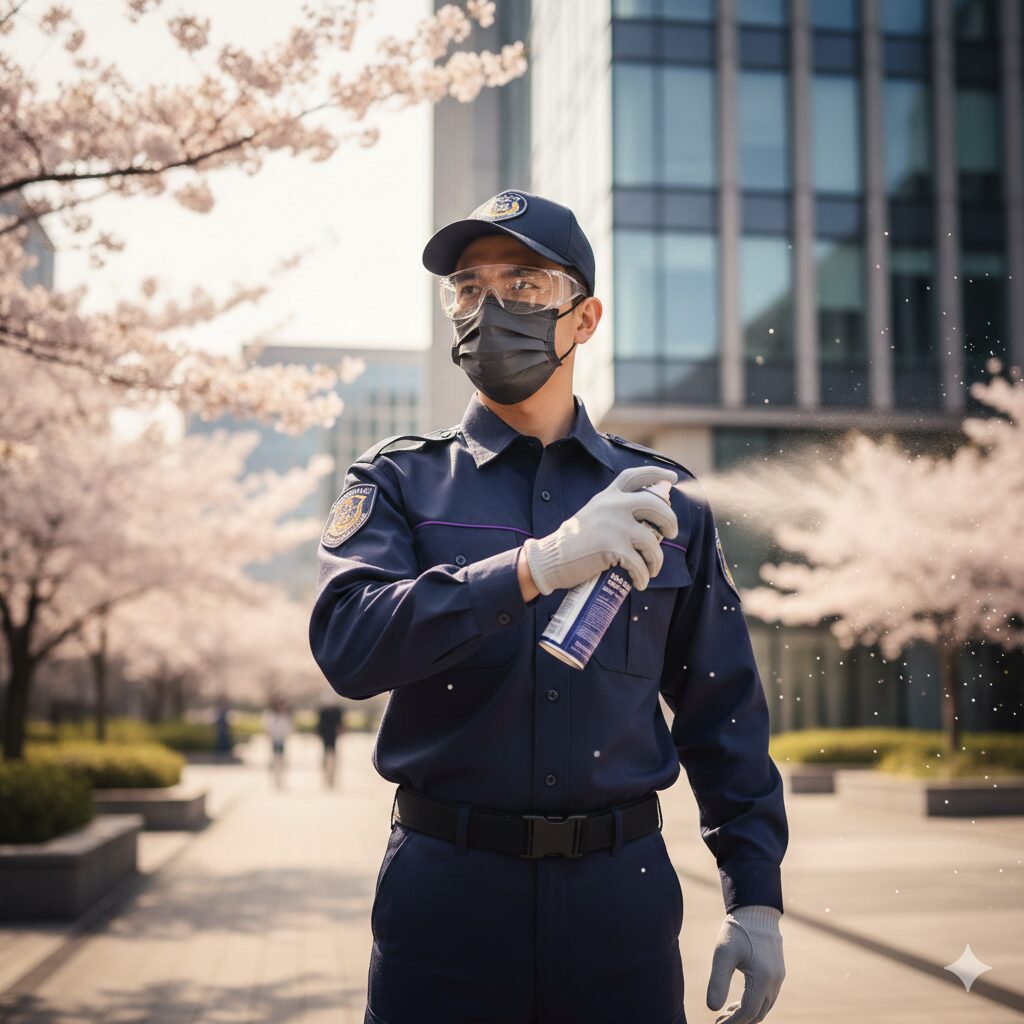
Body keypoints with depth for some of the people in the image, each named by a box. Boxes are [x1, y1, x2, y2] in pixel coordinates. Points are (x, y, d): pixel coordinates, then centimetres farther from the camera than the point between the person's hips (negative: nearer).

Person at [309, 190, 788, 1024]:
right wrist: (534, 566, -26)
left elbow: (723, 712, 10)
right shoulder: (400, 480, 3)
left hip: (620, 894, 2)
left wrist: (757, 898, 6)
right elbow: (347, 642, -16)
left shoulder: (667, 501, 7)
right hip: (445, 893, -1)